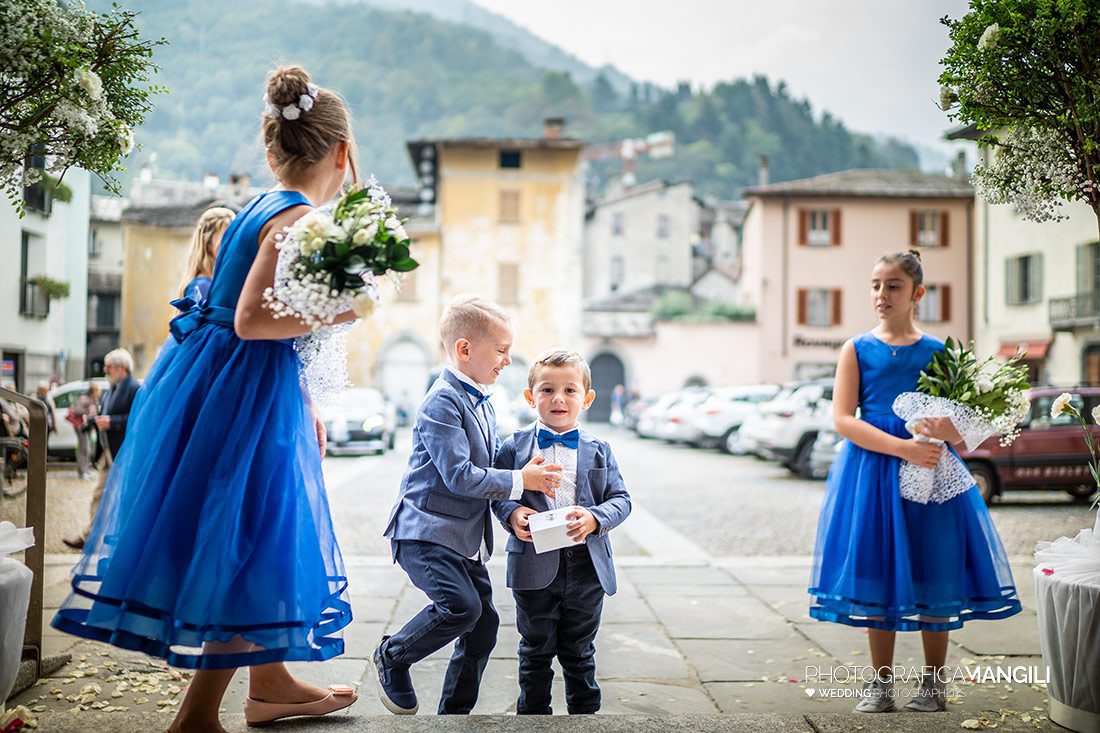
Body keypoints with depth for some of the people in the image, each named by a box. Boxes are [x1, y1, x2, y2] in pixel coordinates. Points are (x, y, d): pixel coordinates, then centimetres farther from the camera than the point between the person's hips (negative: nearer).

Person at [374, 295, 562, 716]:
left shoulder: (481, 403, 14)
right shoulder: (442, 403, -16)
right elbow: (458, 475, -22)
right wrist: (519, 481, -16)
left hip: (466, 538, 9)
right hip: (426, 533, -9)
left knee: (484, 624, 6)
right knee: (462, 606, -24)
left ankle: (455, 713, 20)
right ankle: (392, 657, 2)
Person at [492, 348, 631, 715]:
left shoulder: (598, 450, 3)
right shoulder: (515, 447, 0)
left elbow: (621, 499, 2)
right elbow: (497, 492, 5)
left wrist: (595, 518, -18)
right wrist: (511, 514, -17)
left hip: (587, 565, 1)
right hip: (535, 565, -1)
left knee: (580, 651, 13)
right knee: (537, 649, 11)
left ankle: (584, 713, 28)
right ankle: (533, 712, 26)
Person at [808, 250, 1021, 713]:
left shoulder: (938, 352, 5)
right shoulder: (858, 350, 3)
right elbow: (843, 419, -7)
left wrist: (948, 429, -20)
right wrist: (901, 447, -19)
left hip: (929, 470, 0)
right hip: (870, 467, 0)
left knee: (932, 577, 4)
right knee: (876, 574, 3)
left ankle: (934, 683, 19)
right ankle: (881, 683, 16)